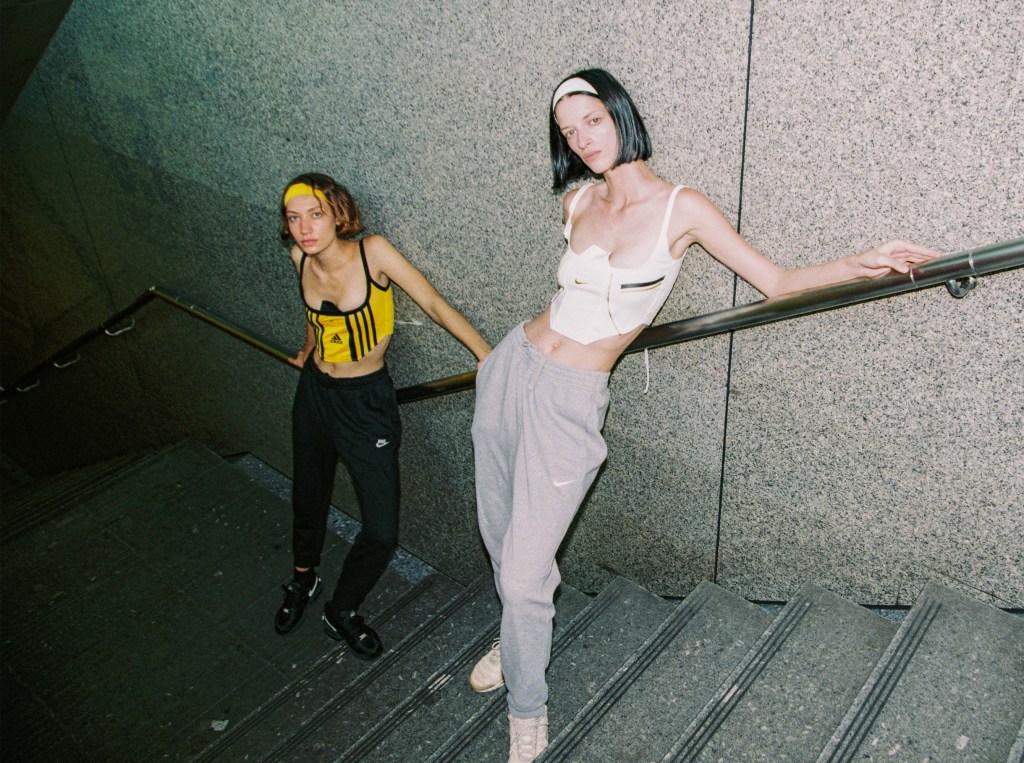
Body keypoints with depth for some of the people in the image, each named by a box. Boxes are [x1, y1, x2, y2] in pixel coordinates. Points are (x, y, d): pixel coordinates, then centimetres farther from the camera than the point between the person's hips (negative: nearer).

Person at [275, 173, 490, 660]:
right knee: (308, 499, 21)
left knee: (382, 529, -4)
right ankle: (303, 580, 52)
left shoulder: (372, 252, -20)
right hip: (315, 393, 4)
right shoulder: (302, 259, -5)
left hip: (366, 401, -4)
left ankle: (342, 611, 25)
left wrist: (488, 356, -28)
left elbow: (433, 303, -21)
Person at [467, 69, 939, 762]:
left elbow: (776, 281, -7)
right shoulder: (576, 204, 5)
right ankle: (518, 637, 49)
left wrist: (859, 264, -20)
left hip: (571, 402, -5)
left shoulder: (681, 208, -8)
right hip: (512, 368, 5)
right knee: (498, 531, 19)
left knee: (525, 571, -5)